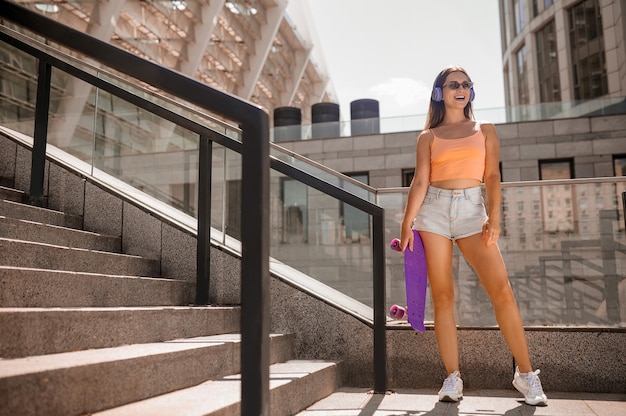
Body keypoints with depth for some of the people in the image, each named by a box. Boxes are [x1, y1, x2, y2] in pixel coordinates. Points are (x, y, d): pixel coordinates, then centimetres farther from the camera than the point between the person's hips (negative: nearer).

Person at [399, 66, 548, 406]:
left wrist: (493, 217, -9)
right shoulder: (428, 137, 12)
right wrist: (407, 223, -7)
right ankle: (453, 378, 4)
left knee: (501, 289, -12)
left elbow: (492, 176, 5)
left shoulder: (485, 130, 14)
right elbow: (420, 181, 4)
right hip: (434, 210, 0)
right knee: (442, 296, -2)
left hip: (472, 209, 0)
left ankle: (526, 374, 0)